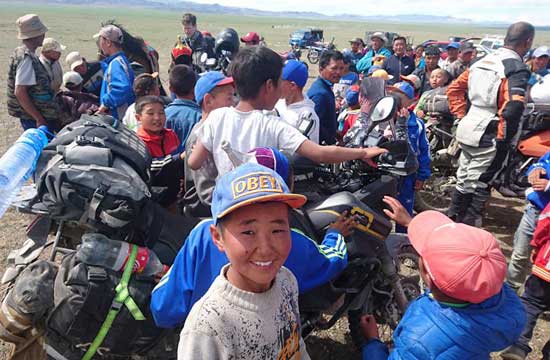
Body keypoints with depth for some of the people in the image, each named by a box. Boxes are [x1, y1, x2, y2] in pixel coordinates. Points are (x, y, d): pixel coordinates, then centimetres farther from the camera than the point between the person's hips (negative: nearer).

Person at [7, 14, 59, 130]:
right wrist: (39, 118, -21)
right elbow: (20, 92, -24)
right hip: (34, 119, -10)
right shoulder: (27, 59, -20)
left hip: (30, 116, 10)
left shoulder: (21, 52, 10)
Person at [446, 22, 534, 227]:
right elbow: (514, 106, -28)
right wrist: (504, 137, -16)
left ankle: (452, 223, 33)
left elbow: (454, 89, 13)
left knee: (463, 180, 20)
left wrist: (462, 116, 12)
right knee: (479, 187, 2)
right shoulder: (517, 68, -13)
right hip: (490, 136, -8)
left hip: (468, 128, 8)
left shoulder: (483, 61, 11)